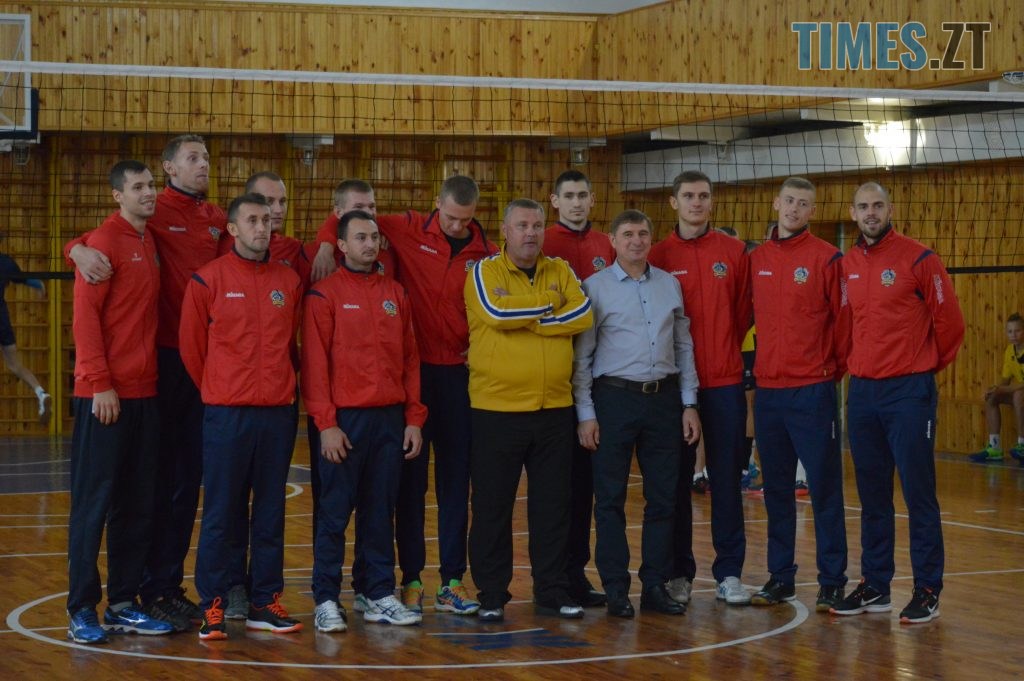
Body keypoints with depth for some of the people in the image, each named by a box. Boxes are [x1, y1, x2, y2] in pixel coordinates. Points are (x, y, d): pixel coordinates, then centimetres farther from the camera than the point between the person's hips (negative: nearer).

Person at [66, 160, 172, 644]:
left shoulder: (150, 244, 14)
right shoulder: (105, 242, -8)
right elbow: (85, 315, -13)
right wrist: (99, 383, -17)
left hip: (144, 393, 7)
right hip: (105, 397, -7)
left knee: (137, 505, 9)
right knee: (93, 503, -2)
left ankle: (123, 604, 16)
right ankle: (82, 611, 4)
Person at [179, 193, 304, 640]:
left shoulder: (289, 281, 8)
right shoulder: (208, 280, -2)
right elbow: (191, 346, 4)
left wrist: (281, 381, 13)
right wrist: (216, 390, 10)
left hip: (278, 413, 3)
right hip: (226, 414, -3)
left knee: (270, 512, 7)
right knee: (222, 513, -1)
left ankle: (265, 602, 15)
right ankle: (213, 607, 5)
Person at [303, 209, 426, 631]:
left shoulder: (395, 294, 12)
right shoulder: (324, 294, -3)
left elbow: (410, 359, 13)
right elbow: (315, 362, -7)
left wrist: (414, 418, 7)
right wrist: (326, 424, -13)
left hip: (390, 419, 4)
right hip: (345, 419, -4)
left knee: (380, 511, 9)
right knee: (335, 513, 0)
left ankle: (380, 596, 16)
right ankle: (326, 601, 6)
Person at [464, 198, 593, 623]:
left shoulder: (560, 272, 9)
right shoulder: (484, 273, -1)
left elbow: (583, 315, -7)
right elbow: (496, 312, -20)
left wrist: (527, 321, -14)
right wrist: (548, 308, -7)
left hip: (554, 409, 3)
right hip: (496, 409, -3)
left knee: (553, 507, 9)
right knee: (492, 508, 4)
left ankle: (552, 591, 19)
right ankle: (491, 595, 13)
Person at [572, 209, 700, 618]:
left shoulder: (669, 284, 11)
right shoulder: (596, 288, 0)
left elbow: (684, 346, 14)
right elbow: (581, 355, -2)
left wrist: (689, 404, 8)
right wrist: (586, 414, -7)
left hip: (664, 398, 4)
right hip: (615, 399, -3)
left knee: (663, 497, 5)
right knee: (611, 499, -1)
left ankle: (656, 585, 13)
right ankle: (616, 589, 5)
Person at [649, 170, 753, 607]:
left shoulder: (734, 252, 4)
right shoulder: (658, 256, 1)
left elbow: (744, 309, 9)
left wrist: (725, 348, 5)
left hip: (724, 382, 1)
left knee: (727, 479, 2)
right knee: (676, 481, 4)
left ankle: (729, 573, 8)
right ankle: (679, 574, 12)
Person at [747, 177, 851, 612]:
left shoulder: (826, 258, -4)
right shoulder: (755, 260, 9)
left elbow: (843, 319, -2)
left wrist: (836, 369, 2)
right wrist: (755, 365, 12)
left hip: (813, 391, -5)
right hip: (767, 391, 5)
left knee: (824, 487, -1)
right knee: (776, 490, 10)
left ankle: (832, 580, 4)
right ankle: (780, 577, 18)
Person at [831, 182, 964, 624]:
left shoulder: (918, 259, -6)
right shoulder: (845, 266, 8)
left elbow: (950, 321, -3)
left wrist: (928, 366, 6)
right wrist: (853, 364, 12)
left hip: (909, 392, -5)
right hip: (862, 391, 5)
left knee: (918, 494, -3)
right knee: (872, 496, 10)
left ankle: (928, 590, 3)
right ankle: (875, 586, 18)